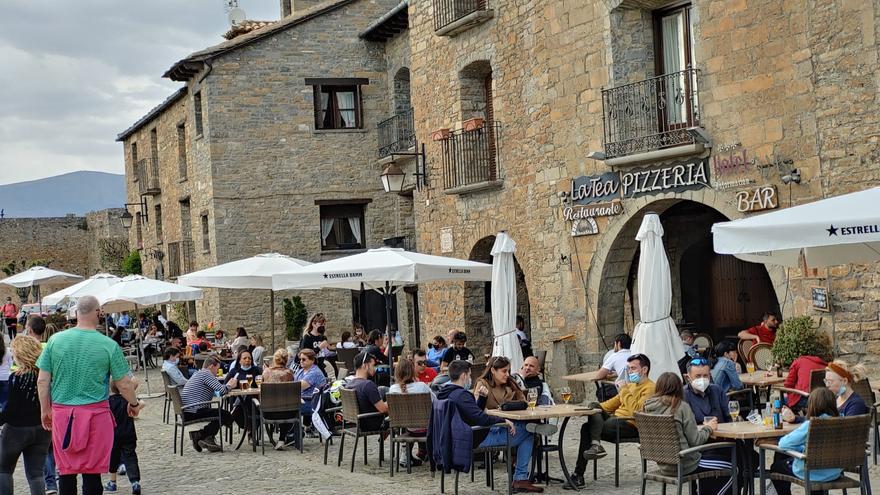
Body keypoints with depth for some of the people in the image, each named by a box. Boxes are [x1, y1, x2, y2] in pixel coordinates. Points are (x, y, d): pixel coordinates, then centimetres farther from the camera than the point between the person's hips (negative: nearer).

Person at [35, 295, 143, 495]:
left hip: (62, 413, 2)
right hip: (96, 414, -2)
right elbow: (124, 384, -1)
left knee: (66, 471, 11)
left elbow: (42, 380, 3)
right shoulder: (109, 345, -6)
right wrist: (134, 404, 18)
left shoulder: (55, 340, -1)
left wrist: (45, 410, 16)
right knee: (92, 471, 4)